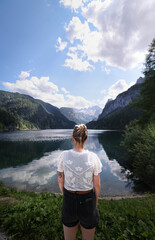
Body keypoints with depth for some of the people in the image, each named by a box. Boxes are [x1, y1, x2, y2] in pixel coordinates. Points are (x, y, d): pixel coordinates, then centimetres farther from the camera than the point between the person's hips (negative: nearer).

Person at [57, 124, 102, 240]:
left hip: (69, 200, 1)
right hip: (88, 200, -1)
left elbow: (60, 180, -4)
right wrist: (95, 201, 9)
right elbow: (97, 184, -9)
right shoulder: (93, 157, -20)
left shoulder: (64, 155, -17)